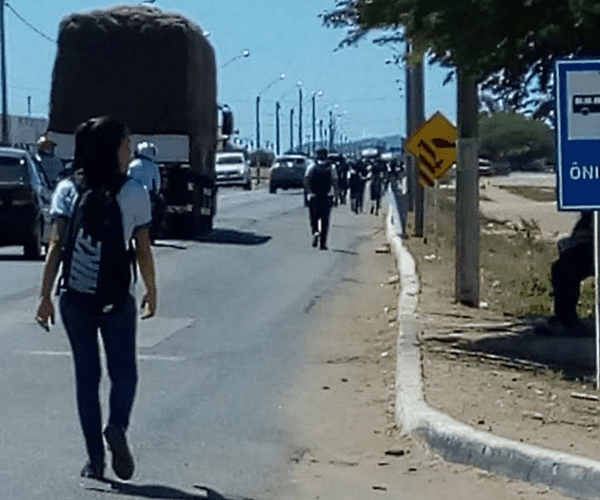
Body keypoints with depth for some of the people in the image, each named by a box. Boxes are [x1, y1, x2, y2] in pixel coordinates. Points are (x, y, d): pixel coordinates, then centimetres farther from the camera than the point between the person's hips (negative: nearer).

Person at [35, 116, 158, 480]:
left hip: (75, 296, 2)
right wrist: (151, 293, 11)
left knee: (87, 375, 11)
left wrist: (46, 296, -4)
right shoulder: (135, 193, -5)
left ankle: (95, 459, 10)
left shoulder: (67, 190, -1)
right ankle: (117, 426, -15)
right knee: (124, 371, 13)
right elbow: (143, 250, -2)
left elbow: (57, 246, -7)